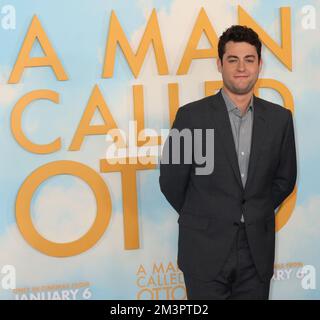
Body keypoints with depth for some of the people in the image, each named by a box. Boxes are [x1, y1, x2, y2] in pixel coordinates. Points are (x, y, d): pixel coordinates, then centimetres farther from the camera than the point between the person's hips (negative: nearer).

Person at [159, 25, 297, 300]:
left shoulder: (279, 118, 3)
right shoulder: (191, 115, -7)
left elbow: (285, 178, 13)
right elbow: (171, 181, 0)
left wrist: (256, 215, 10)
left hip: (258, 251, 3)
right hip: (206, 250, -3)